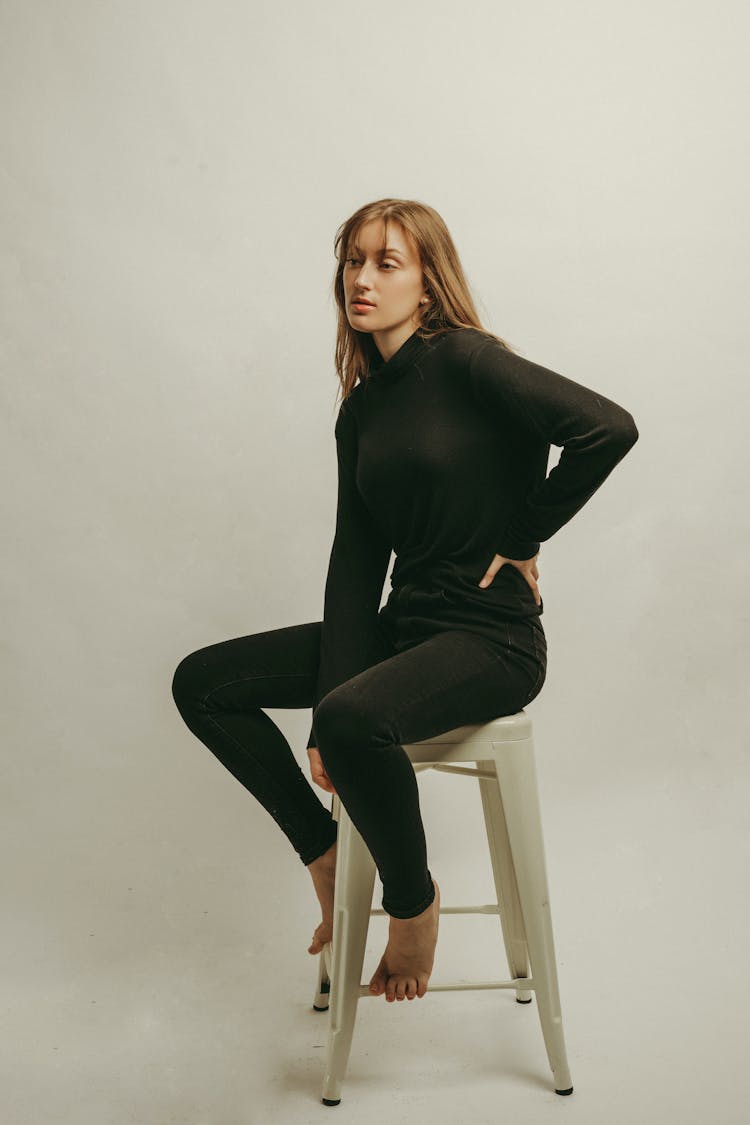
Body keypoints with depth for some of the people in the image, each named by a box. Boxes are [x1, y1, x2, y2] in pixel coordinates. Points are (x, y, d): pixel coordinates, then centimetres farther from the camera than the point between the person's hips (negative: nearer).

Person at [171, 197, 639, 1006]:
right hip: (403, 625, 8)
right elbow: (356, 564, 4)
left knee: (354, 719, -35)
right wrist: (324, 724, -4)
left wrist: (522, 538, -13)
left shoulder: (464, 361, -11)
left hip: (492, 636, -8)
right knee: (203, 683, 3)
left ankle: (413, 896, -5)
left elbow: (609, 427, -24)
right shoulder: (361, 409, 9)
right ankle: (326, 853, 13)